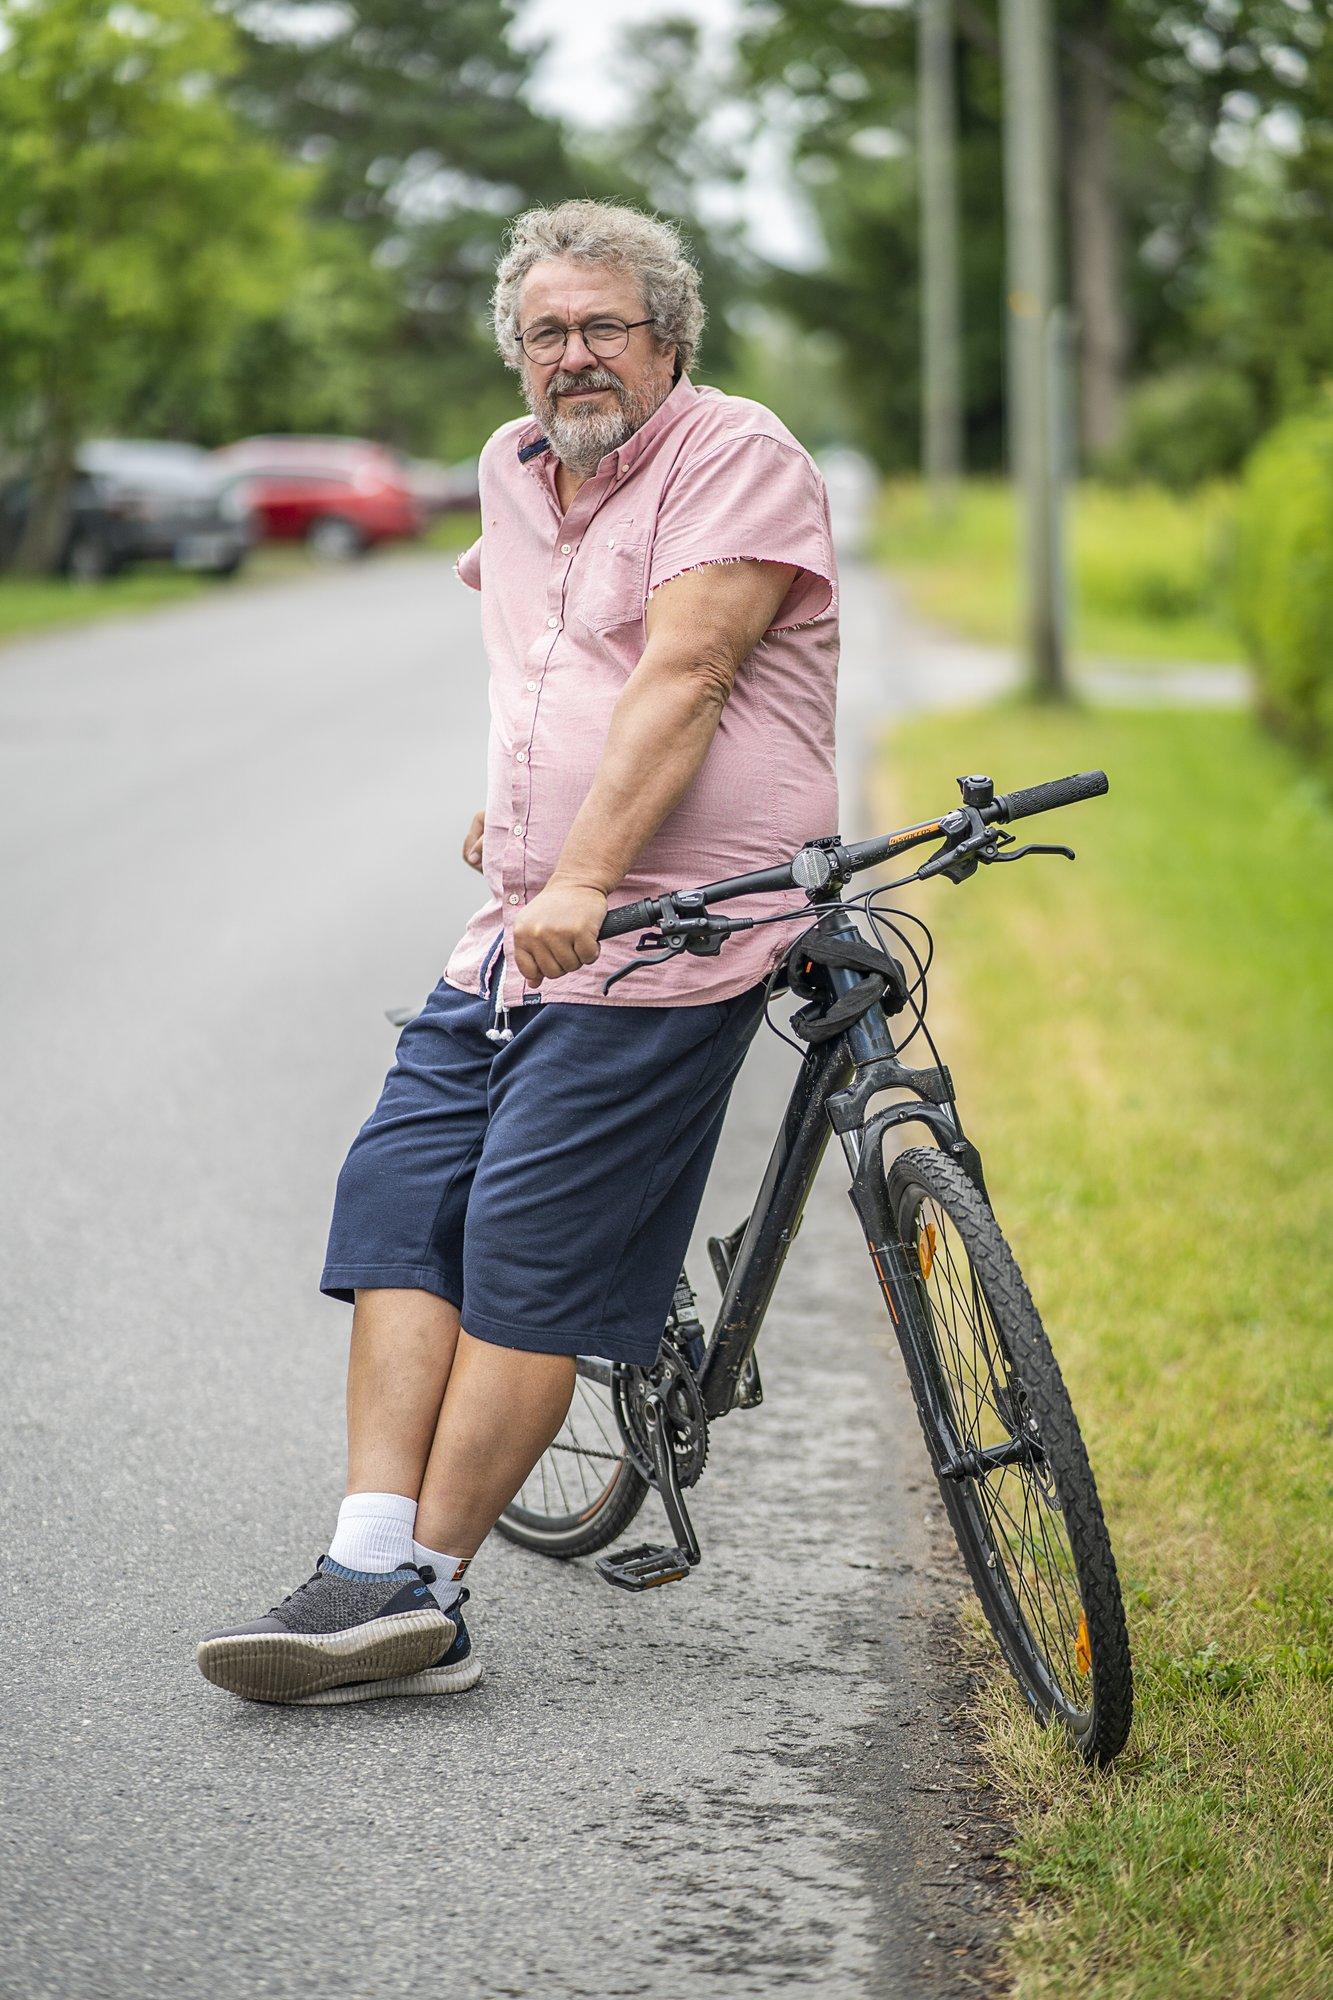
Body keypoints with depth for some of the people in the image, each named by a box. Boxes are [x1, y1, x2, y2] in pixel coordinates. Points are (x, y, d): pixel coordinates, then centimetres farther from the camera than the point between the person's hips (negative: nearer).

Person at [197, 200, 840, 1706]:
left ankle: (423, 1586, -4)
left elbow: (680, 678, -21)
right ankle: (371, 1575, -7)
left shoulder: (736, 457, -9)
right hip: (519, 926, 8)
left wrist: (583, 880, -29)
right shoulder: (513, 469, 15)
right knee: (395, 1199, -4)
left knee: (530, 1247, -11)